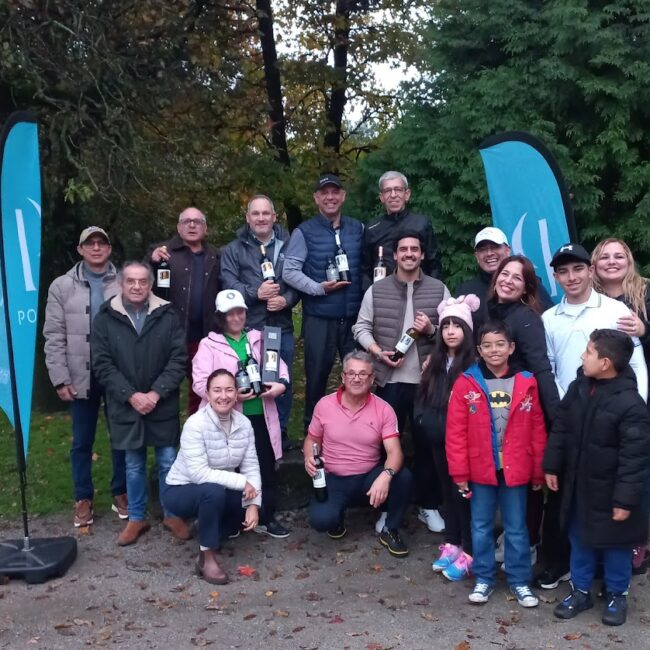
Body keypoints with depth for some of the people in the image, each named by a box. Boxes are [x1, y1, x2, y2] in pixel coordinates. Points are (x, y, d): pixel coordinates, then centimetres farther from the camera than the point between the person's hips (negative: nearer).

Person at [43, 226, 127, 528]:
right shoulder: (62, 287, 2)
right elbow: (54, 337, 0)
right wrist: (60, 378, -6)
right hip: (82, 376, 1)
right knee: (82, 441, 11)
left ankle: (120, 493, 27)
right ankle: (83, 499, 24)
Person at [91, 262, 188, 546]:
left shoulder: (168, 315, -2)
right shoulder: (105, 318, -1)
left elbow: (178, 360, -5)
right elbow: (102, 364, -5)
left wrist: (156, 393, -14)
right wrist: (131, 395, -14)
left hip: (163, 406, 0)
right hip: (125, 407, 0)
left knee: (168, 462, 7)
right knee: (134, 466, 12)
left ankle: (172, 514, 25)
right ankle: (136, 518, 27)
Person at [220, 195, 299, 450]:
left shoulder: (288, 246, 8)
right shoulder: (234, 250, 4)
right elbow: (228, 284, -8)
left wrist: (286, 300, -15)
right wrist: (256, 293, -20)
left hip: (282, 327, 2)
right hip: (247, 329, -2)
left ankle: (280, 432, 27)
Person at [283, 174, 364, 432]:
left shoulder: (358, 228, 9)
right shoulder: (304, 232, -2)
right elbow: (289, 271, -8)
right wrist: (319, 288, -16)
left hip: (355, 315, 3)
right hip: (319, 318, -3)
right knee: (317, 375, 7)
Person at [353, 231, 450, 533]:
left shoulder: (439, 290, 4)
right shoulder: (376, 290, 3)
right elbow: (361, 327, 4)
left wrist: (431, 329, -14)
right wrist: (378, 352, -12)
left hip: (427, 380, 0)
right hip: (389, 379, 0)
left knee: (427, 443, 9)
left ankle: (428, 506, 23)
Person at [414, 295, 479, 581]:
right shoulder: (435, 363, 10)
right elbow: (422, 399, 14)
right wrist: (426, 423, 2)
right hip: (438, 440, 6)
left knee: (463, 493, 0)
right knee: (447, 490, 15)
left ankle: (468, 553, 9)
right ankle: (451, 544, 26)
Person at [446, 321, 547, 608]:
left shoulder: (526, 383, -3)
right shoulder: (466, 383, -8)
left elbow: (537, 430, 2)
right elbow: (455, 431, -7)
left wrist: (539, 470, 3)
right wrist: (459, 472, -8)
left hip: (515, 470, 1)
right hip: (480, 470, 0)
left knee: (517, 528, 13)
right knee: (481, 527, 13)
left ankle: (520, 581, 27)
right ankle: (483, 579, 27)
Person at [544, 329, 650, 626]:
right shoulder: (579, 387, -4)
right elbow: (560, 429, 7)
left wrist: (626, 499, -20)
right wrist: (551, 466, 8)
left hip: (609, 491, -6)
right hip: (578, 485, 6)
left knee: (614, 546, 14)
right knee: (580, 540, 20)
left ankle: (617, 595, 35)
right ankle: (580, 591, 37)